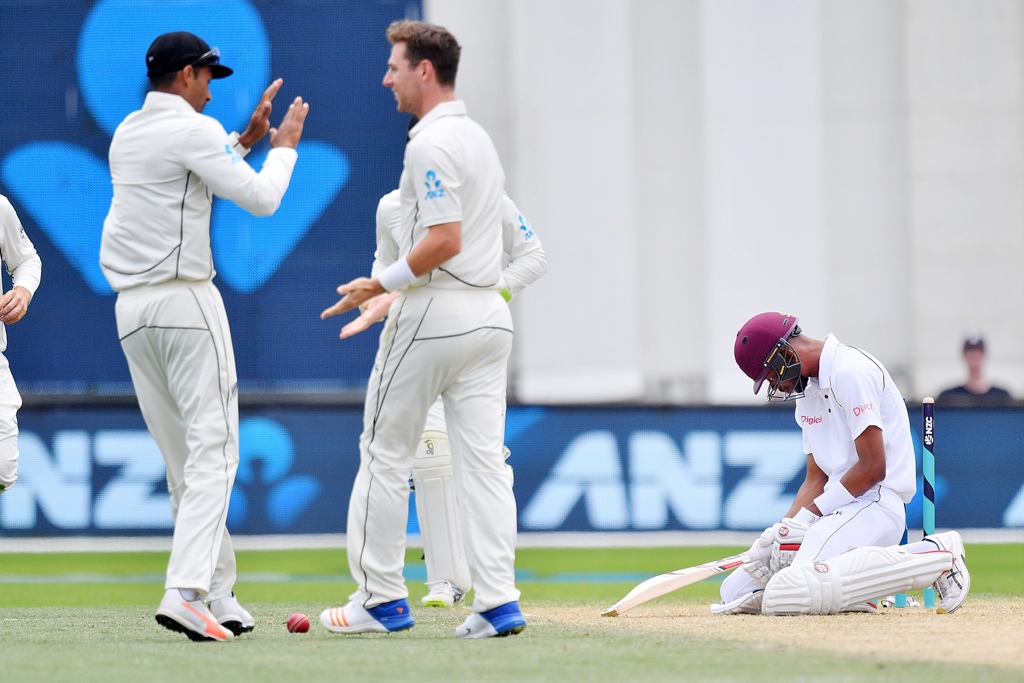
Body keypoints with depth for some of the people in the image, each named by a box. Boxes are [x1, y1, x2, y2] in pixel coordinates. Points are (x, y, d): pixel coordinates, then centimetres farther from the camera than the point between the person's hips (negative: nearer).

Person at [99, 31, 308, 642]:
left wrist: (248, 138, 29)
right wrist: (285, 145, 5)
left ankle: (220, 598, 12)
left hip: (131, 310, 8)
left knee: (183, 457, 10)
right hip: (185, 299, -8)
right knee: (212, 449, -10)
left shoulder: (126, 134, 15)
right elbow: (261, 198, -12)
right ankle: (186, 592, -25)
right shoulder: (194, 130, -9)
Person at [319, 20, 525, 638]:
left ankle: (382, 599, 8)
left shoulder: (431, 144, -14)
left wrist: (382, 285, -12)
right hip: (490, 313, 9)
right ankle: (499, 603, -4)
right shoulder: (479, 137, 16)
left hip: (435, 313, -9)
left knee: (385, 454, 3)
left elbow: (444, 240, -22)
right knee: (484, 458, 4)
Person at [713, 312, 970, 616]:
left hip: (875, 503, -10)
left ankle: (938, 558, -18)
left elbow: (873, 468, -17)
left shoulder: (850, 371, -11)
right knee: (735, 592, 0)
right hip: (839, 509, 10)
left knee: (798, 593, -34)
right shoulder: (809, 388, 20)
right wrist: (784, 528, 0)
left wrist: (805, 518, -14)